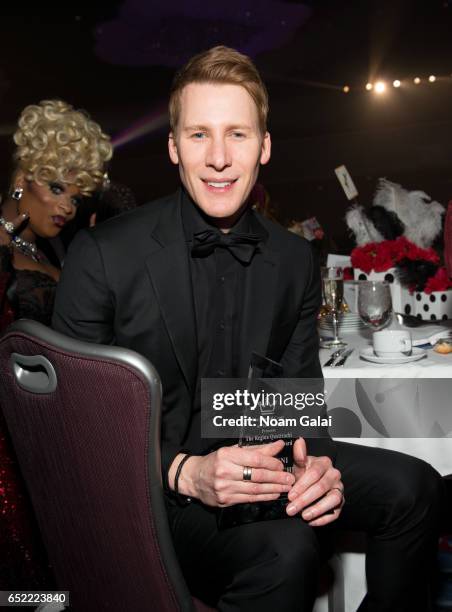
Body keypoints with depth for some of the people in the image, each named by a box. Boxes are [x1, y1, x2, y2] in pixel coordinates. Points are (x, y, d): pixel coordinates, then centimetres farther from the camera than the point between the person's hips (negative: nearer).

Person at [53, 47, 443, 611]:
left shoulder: (295, 260, 0)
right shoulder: (102, 256, -15)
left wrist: (314, 463, -17)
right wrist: (184, 473, -26)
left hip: (253, 458, 5)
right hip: (147, 478, -4)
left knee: (412, 486, -10)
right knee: (285, 548, -31)